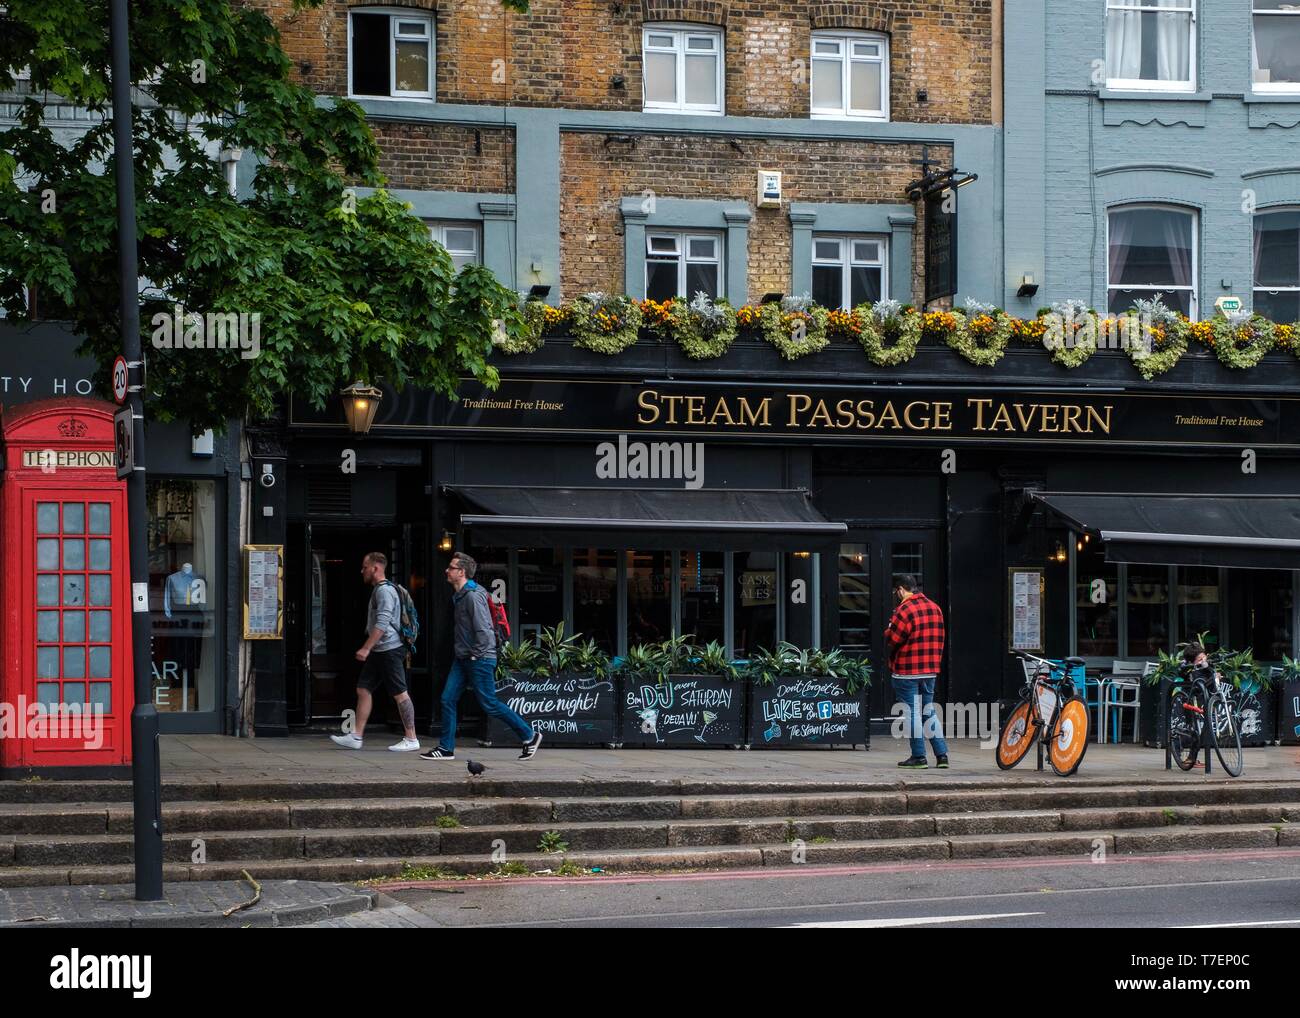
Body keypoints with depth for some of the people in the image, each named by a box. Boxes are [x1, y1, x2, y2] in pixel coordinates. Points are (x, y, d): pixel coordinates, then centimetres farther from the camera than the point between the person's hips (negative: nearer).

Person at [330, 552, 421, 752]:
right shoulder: (378, 590, 17)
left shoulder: (385, 591, -15)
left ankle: (411, 739, 1)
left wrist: (366, 648, -26)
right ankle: (356, 737, 8)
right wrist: (368, 649, 25)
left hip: (390, 650, -11)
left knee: (400, 693, -4)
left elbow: (382, 623, -24)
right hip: (379, 652, 11)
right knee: (363, 689, 7)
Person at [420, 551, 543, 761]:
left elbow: (483, 630, -22)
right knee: (448, 699, 3)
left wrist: (476, 655, -16)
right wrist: (464, 652, 18)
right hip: (463, 658, 10)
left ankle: (530, 736, 7)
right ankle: (446, 748, 8)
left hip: (479, 659, -10)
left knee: (489, 704, -4)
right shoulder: (459, 596, 13)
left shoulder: (473, 596, -18)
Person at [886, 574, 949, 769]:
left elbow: (892, 641, -15)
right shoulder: (935, 608, 9)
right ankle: (941, 755, 9)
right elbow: (939, 639, 12)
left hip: (907, 672, -7)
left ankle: (918, 756, 0)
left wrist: (889, 628, 5)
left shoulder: (904, 610, -15)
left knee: (912, 713, -1)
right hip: (930, 670, 7)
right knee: (929, 711, 14)